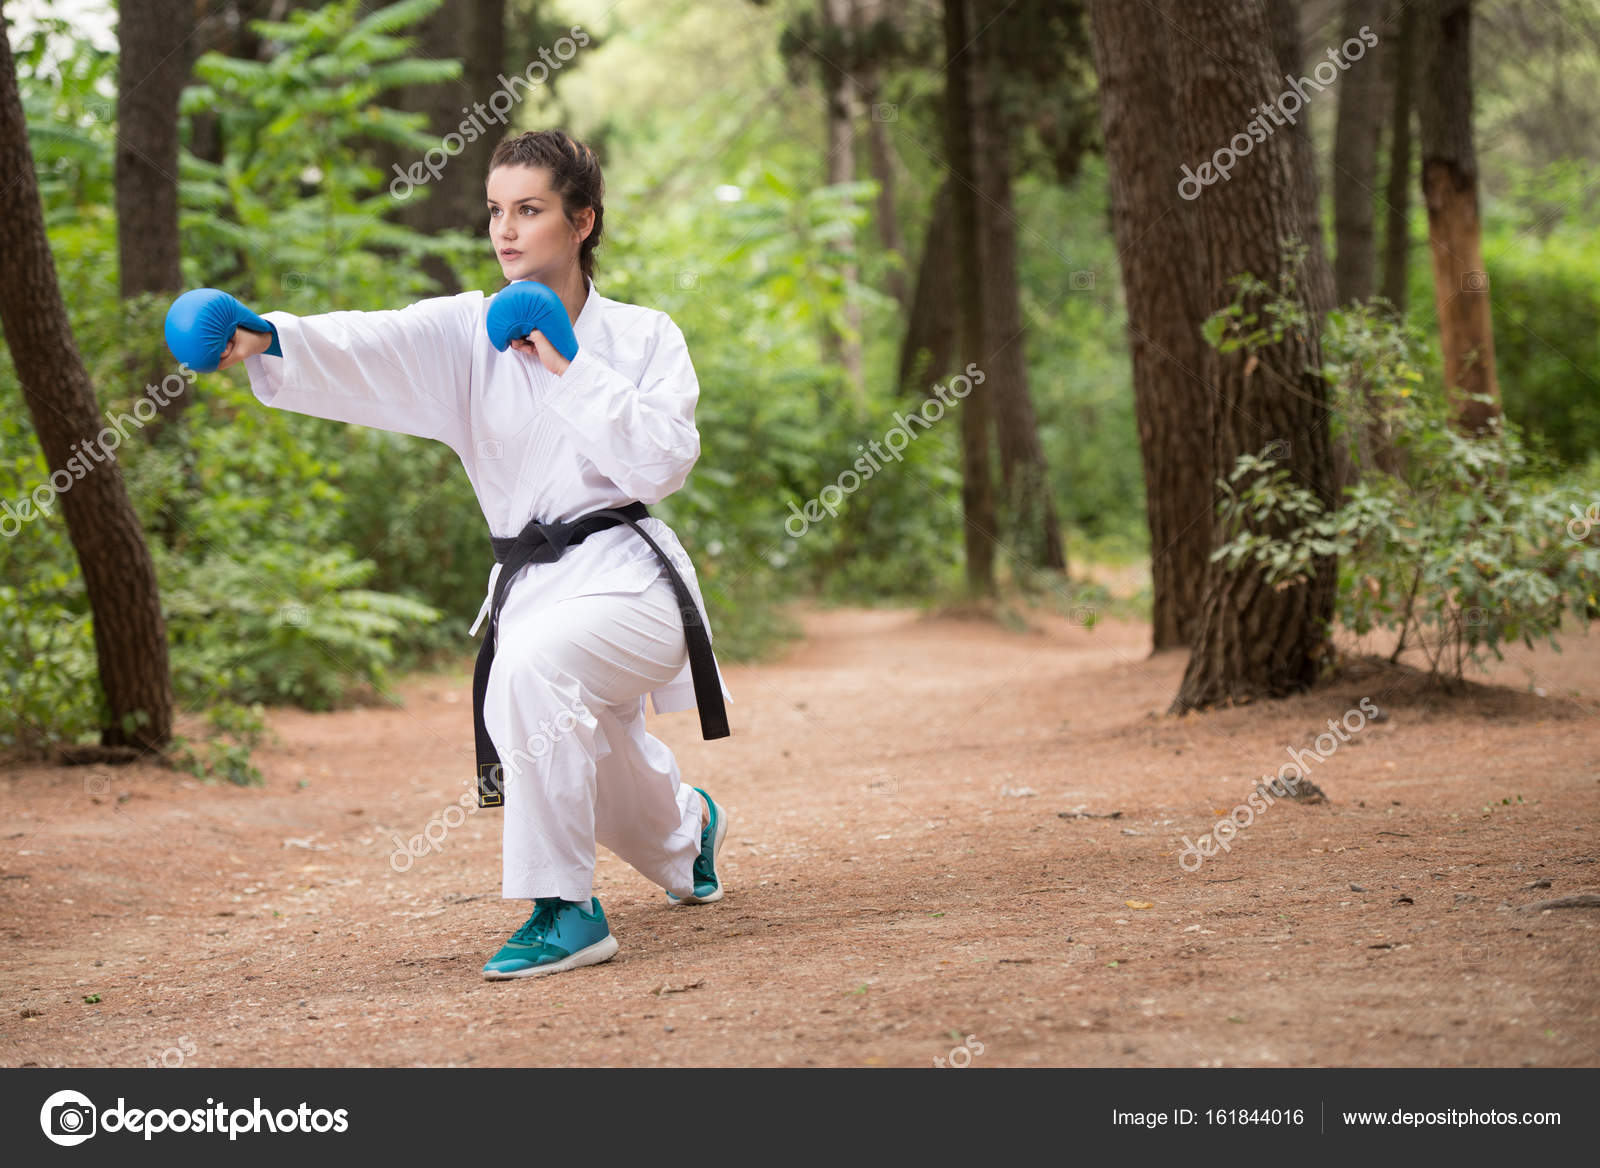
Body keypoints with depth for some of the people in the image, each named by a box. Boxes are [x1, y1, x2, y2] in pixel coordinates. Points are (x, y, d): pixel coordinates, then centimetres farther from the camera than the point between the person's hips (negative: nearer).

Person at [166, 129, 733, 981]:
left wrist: (569, 370, -14)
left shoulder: (644, 337, -2)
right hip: (528, 583, 5)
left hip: (627, 580, -5)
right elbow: (366, 351, -16)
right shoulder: (468, 332, 2)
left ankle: (565, 910, -26)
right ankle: (688, 828, 61)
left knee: (533, 667, -36)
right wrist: (265, 340, -35)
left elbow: (662, 464, -15)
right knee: (594, 779, 22)